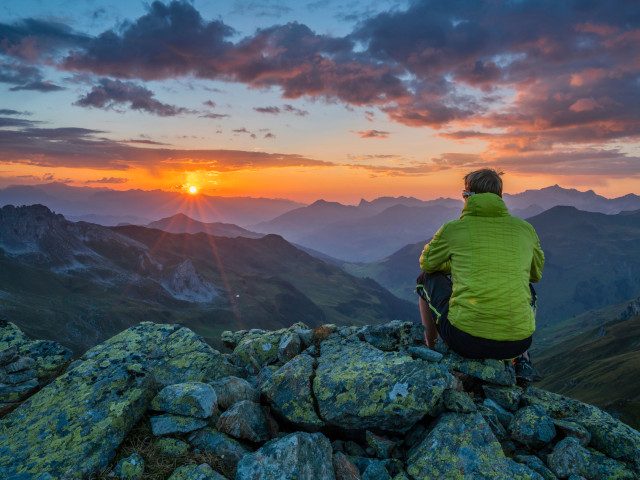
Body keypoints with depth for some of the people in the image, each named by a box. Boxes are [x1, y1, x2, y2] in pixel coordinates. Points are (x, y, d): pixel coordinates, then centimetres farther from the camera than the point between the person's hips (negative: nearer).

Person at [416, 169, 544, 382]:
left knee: (427, 278, 22)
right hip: (519, 340, 3)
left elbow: (426, 263, 18)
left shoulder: (453, 229, 0)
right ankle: (521, 360, 27)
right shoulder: (525, 229, 7)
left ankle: (429, 350, 33)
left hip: (464, 340, -3)